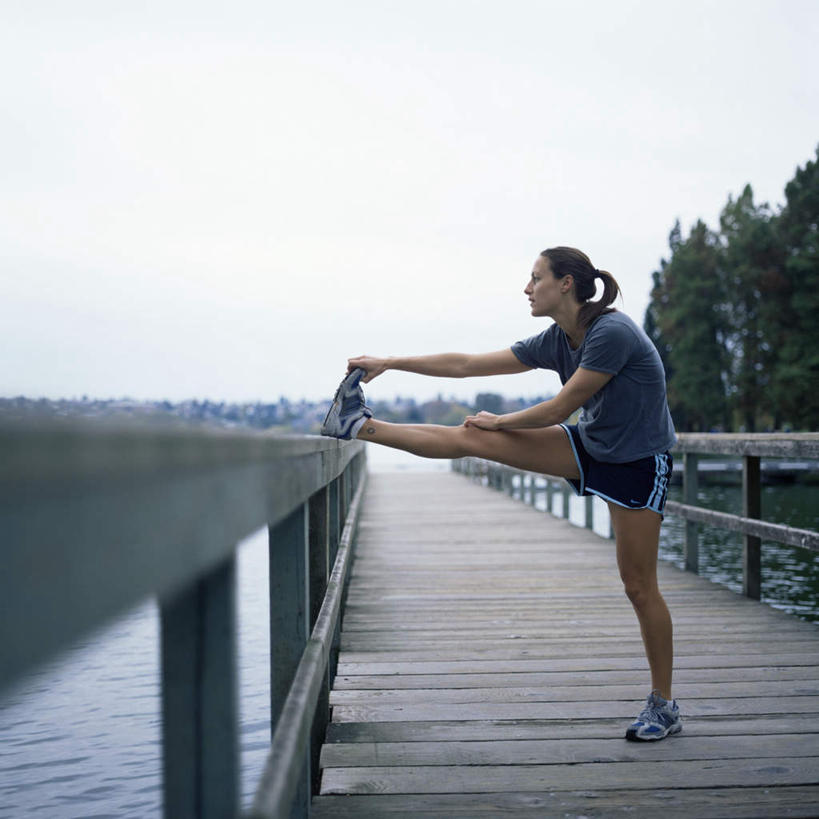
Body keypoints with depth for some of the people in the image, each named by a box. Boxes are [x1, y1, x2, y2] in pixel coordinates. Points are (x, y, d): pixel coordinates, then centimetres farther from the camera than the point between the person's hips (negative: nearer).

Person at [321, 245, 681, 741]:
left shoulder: (612, 333, -25)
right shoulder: (556, 342, -1)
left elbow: (560, 408, -20)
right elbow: (469, 365, 3)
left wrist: (500, 422, -5)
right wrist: (390, 363, 4)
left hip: (637, 466, -7)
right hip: (589, 448, 7)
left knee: (639, 585, -2)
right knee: (473, 439, -3)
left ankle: (664, 707, 11)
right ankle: (362, 426, 4)